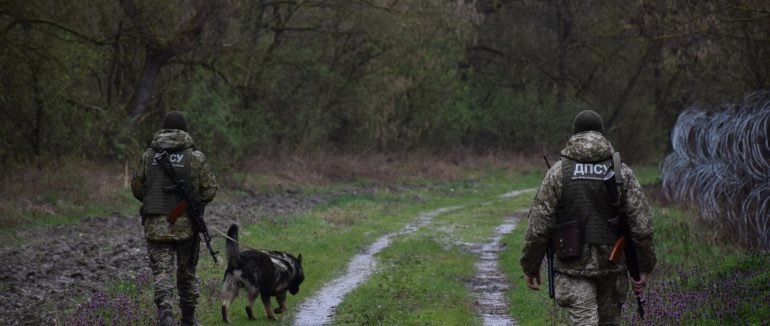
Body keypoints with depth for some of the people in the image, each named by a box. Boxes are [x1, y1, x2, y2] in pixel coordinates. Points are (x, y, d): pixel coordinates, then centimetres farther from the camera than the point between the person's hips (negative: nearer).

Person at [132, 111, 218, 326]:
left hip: (155, 225, 1)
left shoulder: (149, 155, 2)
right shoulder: (195, 157, -5)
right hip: (186, 224, 0)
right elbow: (210, 190, -2)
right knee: (187, 274, 15)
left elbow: (137, 188, 8)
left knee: (161, 273, -2)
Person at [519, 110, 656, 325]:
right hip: (611, 264, 2)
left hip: (574, 265, -2)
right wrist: (644, 268, 3)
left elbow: (538, 225, -6)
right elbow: (641, 224, -5)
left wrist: (530, 267, 4)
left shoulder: (558, 171, -4)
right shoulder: (621, 172, 0)